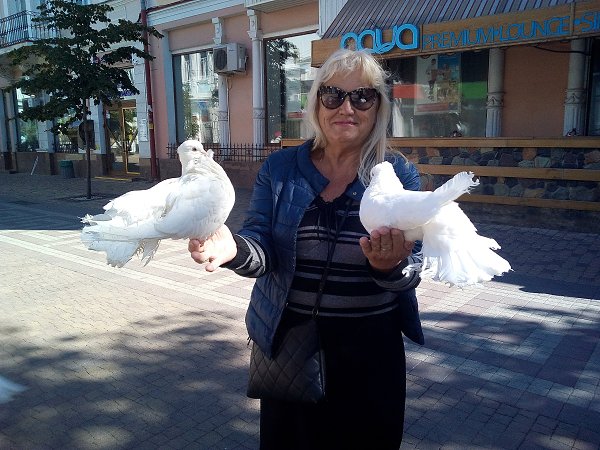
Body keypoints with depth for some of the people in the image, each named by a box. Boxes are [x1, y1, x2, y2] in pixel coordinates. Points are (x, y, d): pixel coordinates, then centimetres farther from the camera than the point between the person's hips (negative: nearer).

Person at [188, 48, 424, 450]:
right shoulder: (280, 168, -2)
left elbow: (411, 274, -11)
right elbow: (263, 249, -10)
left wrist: (392, 267, -34)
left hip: (370, 346, 0)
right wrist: (235, 249, -33)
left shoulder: (401, 174, -6)